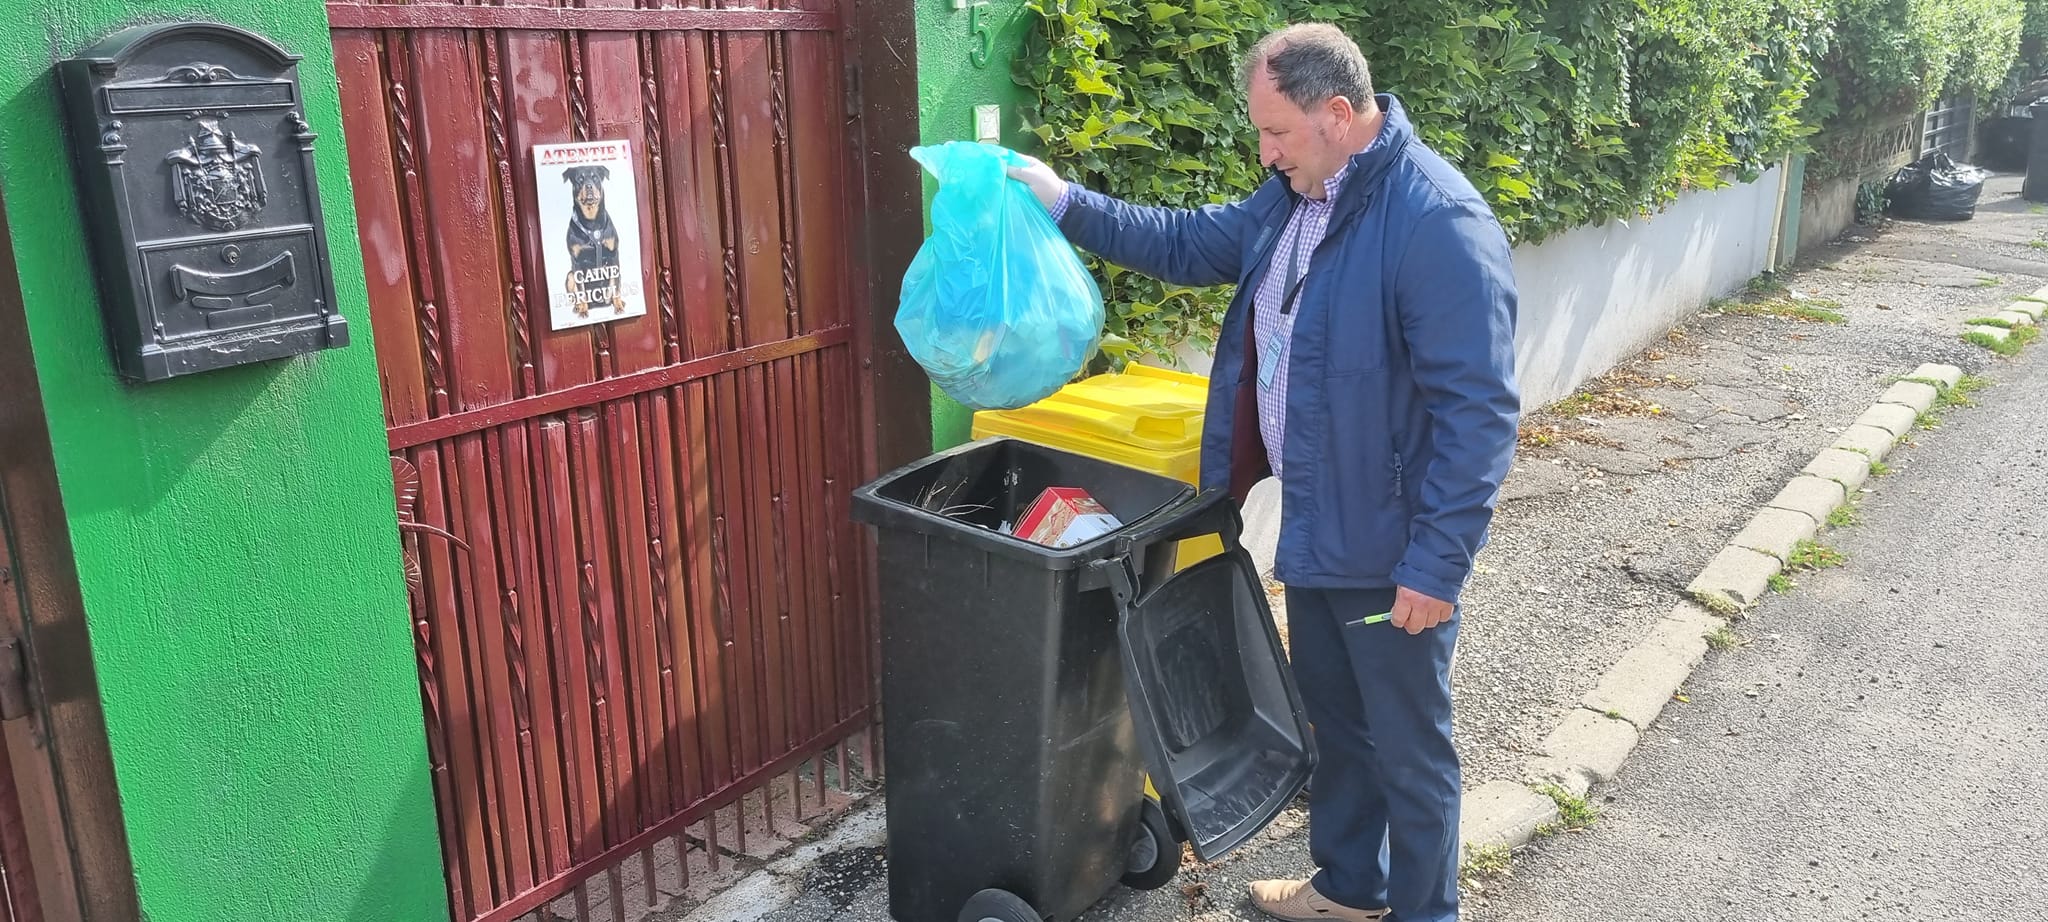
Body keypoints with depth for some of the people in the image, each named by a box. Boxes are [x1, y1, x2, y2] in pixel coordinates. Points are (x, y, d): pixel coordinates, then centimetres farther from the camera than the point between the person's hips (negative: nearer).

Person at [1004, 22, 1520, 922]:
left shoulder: (1438, 222, -25)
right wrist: (1066, 204, 8)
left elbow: (1478, 411, -25)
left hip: (1393, 551, -9)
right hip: (1316, 528, 9)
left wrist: (1437, 564, -24)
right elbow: (1189, 243, 17)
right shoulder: (1297, 194, 4)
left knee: (1409, 747, 10)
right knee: (1335, 721, 24)